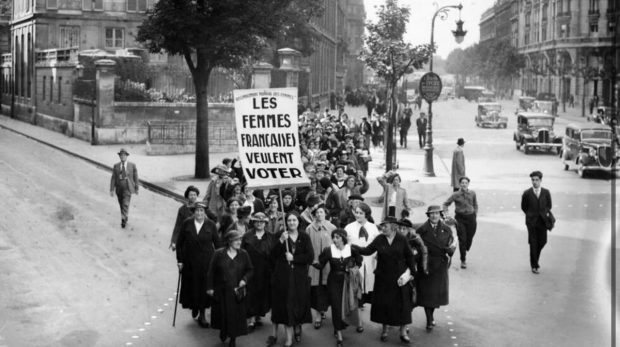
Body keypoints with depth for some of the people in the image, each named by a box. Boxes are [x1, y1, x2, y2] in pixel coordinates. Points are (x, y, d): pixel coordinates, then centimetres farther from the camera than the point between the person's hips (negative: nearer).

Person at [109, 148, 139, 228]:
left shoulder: (132, 166, -4)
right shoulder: (116, 166, 0)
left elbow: (135, 178, 2)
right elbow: (113, 178, -2)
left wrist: (136, 188, 5)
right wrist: (112, 189, -8)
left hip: (127, 188, -3)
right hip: (119, 188, 3)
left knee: (125, 205, -15)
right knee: (122, 205, 15)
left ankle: (123, 220, -12)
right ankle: (125, 217, 34)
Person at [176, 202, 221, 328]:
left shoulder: (211, 225, -3)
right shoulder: (187, 224, -2)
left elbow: (217, 244, 2)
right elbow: (179, 243, 2)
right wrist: (180, 260, -2)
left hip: (206, 262, -1)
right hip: (189, 262, 1)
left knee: (204, 287, 1)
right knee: (191, 285, 7)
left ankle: (202, 315, 13)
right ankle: (194, 306, 35)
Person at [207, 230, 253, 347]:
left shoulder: (244, 254, -2)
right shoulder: (219, 254, -7)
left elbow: (249, 270, 6)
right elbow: (211, 271, -3)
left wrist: (244, 279, -12)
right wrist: (210, 288, -4)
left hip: (237, 291, 1)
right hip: (222, 291, -1)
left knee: (236, 315, 3)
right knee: (222, 314, 10)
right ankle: (223, 332, 39)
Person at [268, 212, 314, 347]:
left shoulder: (304, 237, 2)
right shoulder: (281, 235, 2)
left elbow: (310, 256, -5)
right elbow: (273, 255, -5)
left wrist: (294, 258, -12)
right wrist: (281, 241, -18)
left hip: (299, 276, 1)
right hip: (283, 275, 0)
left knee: (299, 302, 4)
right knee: (285, 304, -1)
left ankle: (297, 325, 33)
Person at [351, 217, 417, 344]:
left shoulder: (402, 239, -5)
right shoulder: (379, 239, -2)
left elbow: (410, 257, 1)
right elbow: (367, 251, -3)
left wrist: (409, 272, -5)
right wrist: (353, 246, -13)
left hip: (399, 278, -1)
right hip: (383, 278, 1)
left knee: (402, 304, 1)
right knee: (383, 303, 6)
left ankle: (403, 332, 11)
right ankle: (384, 329, 23)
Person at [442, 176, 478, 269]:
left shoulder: (472, 193, 2)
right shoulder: (456, 195, -6)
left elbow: (475, 205, 15)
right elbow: (446, 204, 2)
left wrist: (475, 216, 7)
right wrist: (446, 214, -9)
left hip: (470, 217, 3)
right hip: (460, 218, -2)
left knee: (469, 238, 8)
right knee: (462, 239, -5)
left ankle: (465, 252, 36)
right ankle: (463, 260, 4)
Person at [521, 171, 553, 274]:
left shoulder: (546, 192, 1)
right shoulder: (527, 193, -4)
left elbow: (549, 205, 14)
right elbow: (524, 207, 8)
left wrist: (546, 213, 2)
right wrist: (530, 215, 5)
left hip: (542, 221, 2)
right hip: (531, 222, -2)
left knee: (542, 241, 4)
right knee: (533, 243, -1)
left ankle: (535, 258, 33)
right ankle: (534, 265, 8)